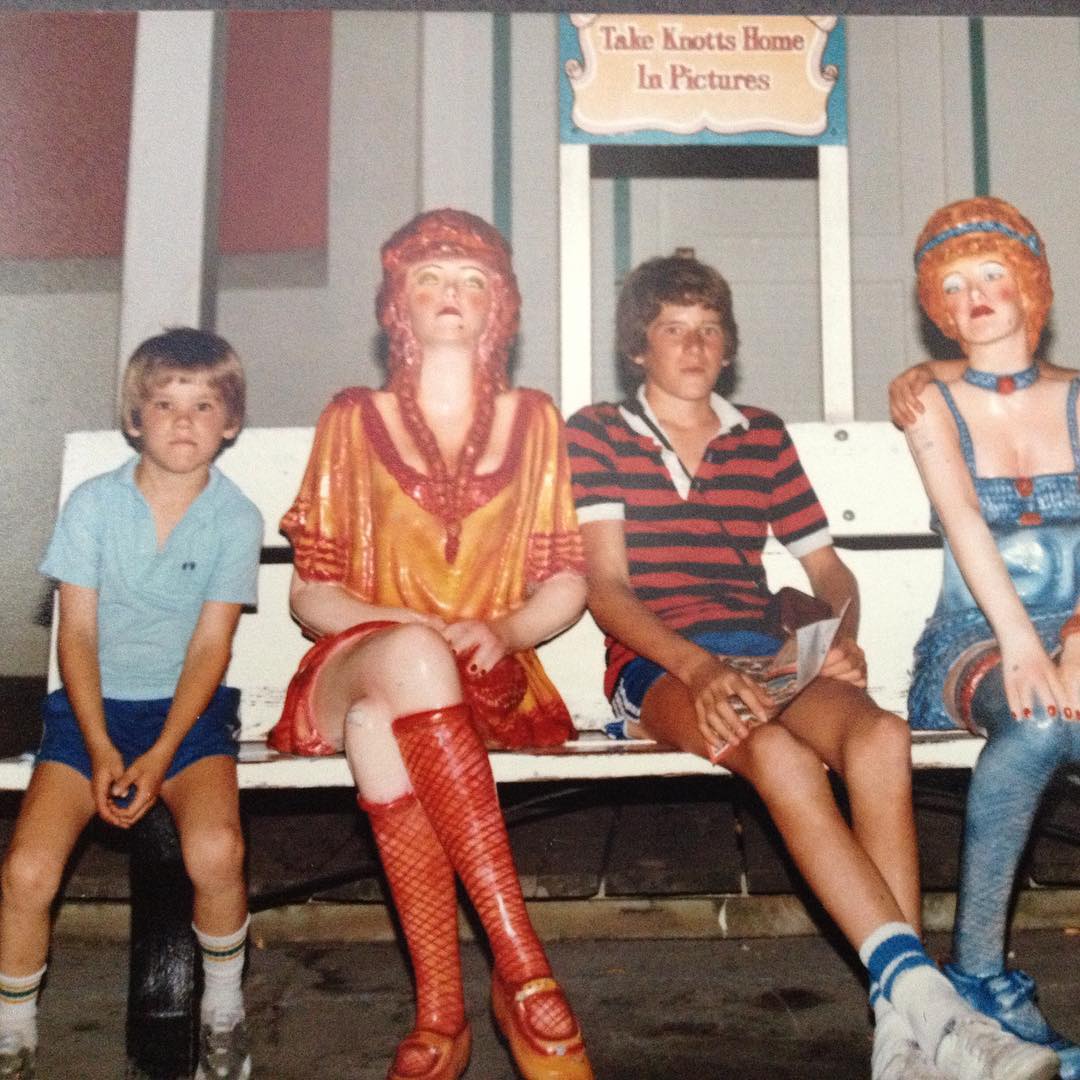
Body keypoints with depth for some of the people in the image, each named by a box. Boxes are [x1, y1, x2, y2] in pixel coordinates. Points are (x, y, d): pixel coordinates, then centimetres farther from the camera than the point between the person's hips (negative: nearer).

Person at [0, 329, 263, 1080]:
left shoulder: (236, 518, -3)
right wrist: (101, 750, -13)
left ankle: (224, 1011, 1)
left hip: (188, 706, -1)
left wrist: (160, 757, -16)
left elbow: (210, 646, -6)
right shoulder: (93, 504, -1)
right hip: (93, 704, 1)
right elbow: (78, 633, -2)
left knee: (216, 852, -29)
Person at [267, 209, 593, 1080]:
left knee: (381, 720, -37)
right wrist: (399, 630, -12)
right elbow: (310, 591, 8)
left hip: (492, 681, 0)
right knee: (411, 658, -39)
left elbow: (569, 581, 11)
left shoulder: (534, 420, 16)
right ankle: (521, 965, -40)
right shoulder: (353, 420, 14)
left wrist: (501, 630, -11)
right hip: (354, 671, 0)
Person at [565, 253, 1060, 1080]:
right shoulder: (596, 434, 11)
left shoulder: (763, 436, 22)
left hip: (766, 655, 3)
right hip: (657, 665, -3)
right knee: (777, 751, -36)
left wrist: (843, 640, -4)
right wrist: (698, 668, -18)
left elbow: (829, 569, 21)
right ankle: (922, 993, -37)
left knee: (879, 733, -30)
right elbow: (605, 585, -1)